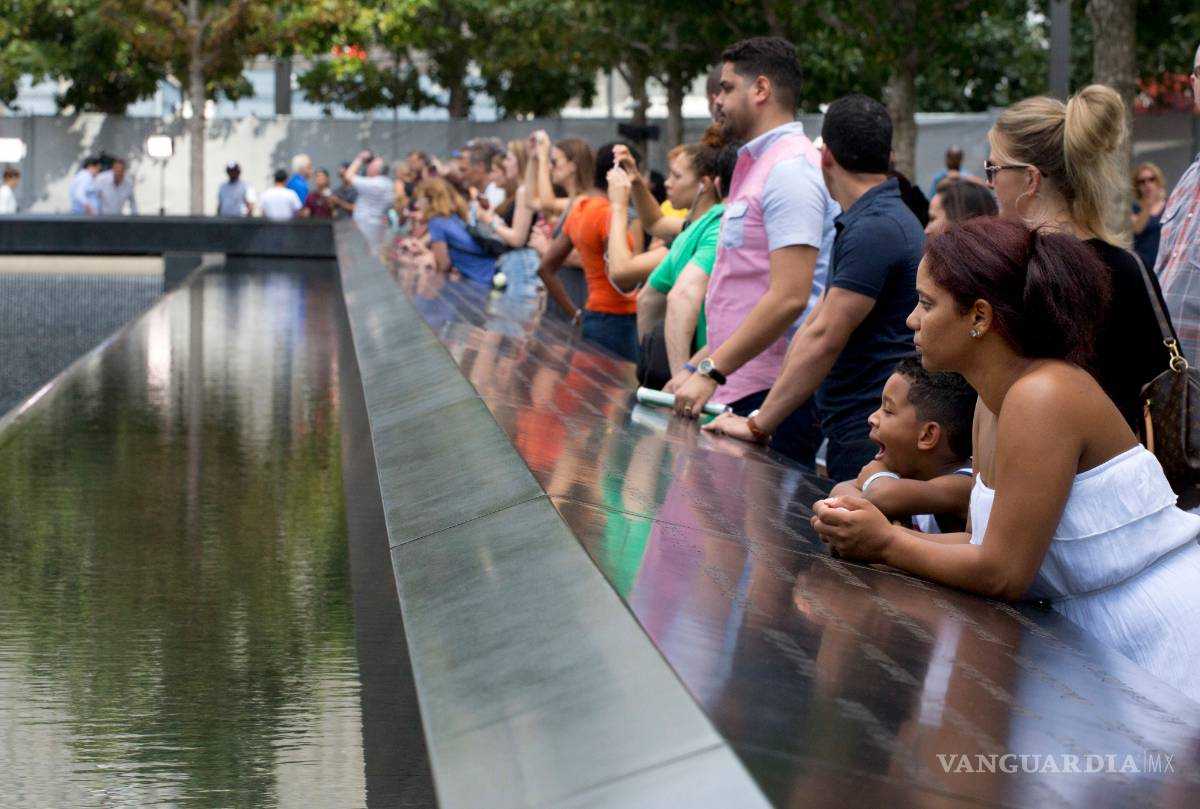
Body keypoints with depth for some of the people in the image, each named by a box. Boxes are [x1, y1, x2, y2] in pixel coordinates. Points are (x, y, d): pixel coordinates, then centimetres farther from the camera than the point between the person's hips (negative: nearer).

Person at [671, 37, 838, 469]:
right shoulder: (757, 166, 20)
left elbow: (788, 297, -21)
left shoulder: (790, 169, -12)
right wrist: (698, 366, 18)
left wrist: (711, 370, -19)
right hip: (735, 390, 9)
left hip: (772, 400, -9)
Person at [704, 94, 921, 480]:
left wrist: (759, 424, -16)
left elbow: (824, 338, -20)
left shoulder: (875, 229, -17)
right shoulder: (871, 221, 18)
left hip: (870, 434, -10)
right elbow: (814, 326, 20)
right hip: (849, 430, 10)